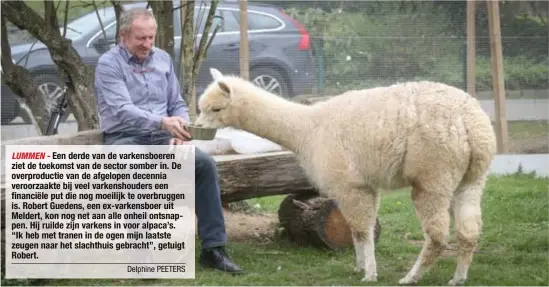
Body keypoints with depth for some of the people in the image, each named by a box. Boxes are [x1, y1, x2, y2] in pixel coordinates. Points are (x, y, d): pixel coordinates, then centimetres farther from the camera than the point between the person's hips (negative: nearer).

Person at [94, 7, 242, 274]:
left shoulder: (163, 59, 12)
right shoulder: (108, 64, -7)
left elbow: (178, 105, 16)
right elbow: (122, 110, -21)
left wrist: (179, 130, -7)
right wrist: (163, 122, -35)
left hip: (162, 138, 5)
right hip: (124, 139, -5)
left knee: (205, 163, -22)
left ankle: (213, 248, -19)